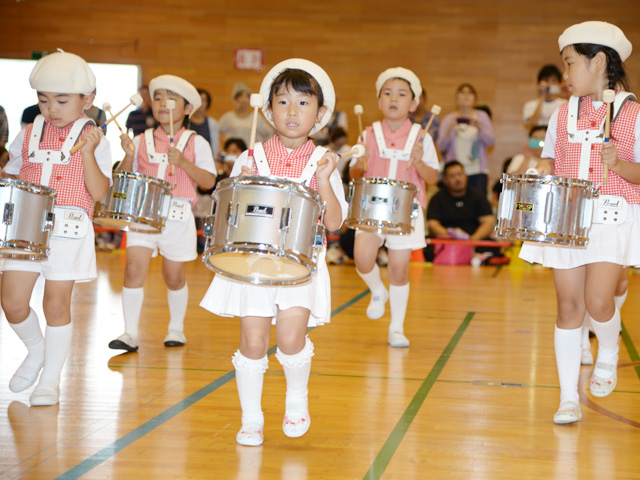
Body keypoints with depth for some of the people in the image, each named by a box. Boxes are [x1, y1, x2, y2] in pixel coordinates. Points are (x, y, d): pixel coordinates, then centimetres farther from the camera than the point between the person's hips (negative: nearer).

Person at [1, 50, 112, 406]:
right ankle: (36, 350, 29)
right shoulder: (29, 135, 11)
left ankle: (51, 380, 15)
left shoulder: (92, 139, 0)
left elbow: (99, 193, -8)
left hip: (69, 230, -4)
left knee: (56, 304, 0)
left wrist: (87, 153, -17)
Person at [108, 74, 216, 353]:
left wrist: (183, 162, -18)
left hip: (178, 217, -1)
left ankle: (176, 328, 28)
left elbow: (209, 181, -6)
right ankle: (130, 333, -5)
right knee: (134, 268, -10)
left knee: (174, 276, 8)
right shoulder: (142, 141, 9)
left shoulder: (196, 143, 3)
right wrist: (129, 155, -8)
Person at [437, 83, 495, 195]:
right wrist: (449, 129, -16)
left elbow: (490, 141, -1)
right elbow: (441, 147, -1)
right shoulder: (449, 119, 9)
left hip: (478, 170, 0)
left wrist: (479, 127, -18)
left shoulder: (482, 116, 11)